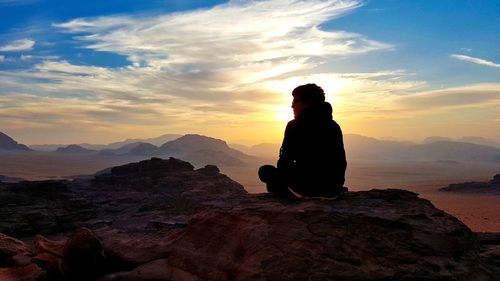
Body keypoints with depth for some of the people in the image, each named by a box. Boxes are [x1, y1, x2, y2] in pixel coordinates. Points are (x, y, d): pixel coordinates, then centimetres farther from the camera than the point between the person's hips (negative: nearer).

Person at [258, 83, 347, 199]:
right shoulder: (335, 126, 8)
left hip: (306, 189, -7)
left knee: (265, 170, 13)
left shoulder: (294, 126, -8)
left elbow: (284, 164, -7)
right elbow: (341, 163, 11)